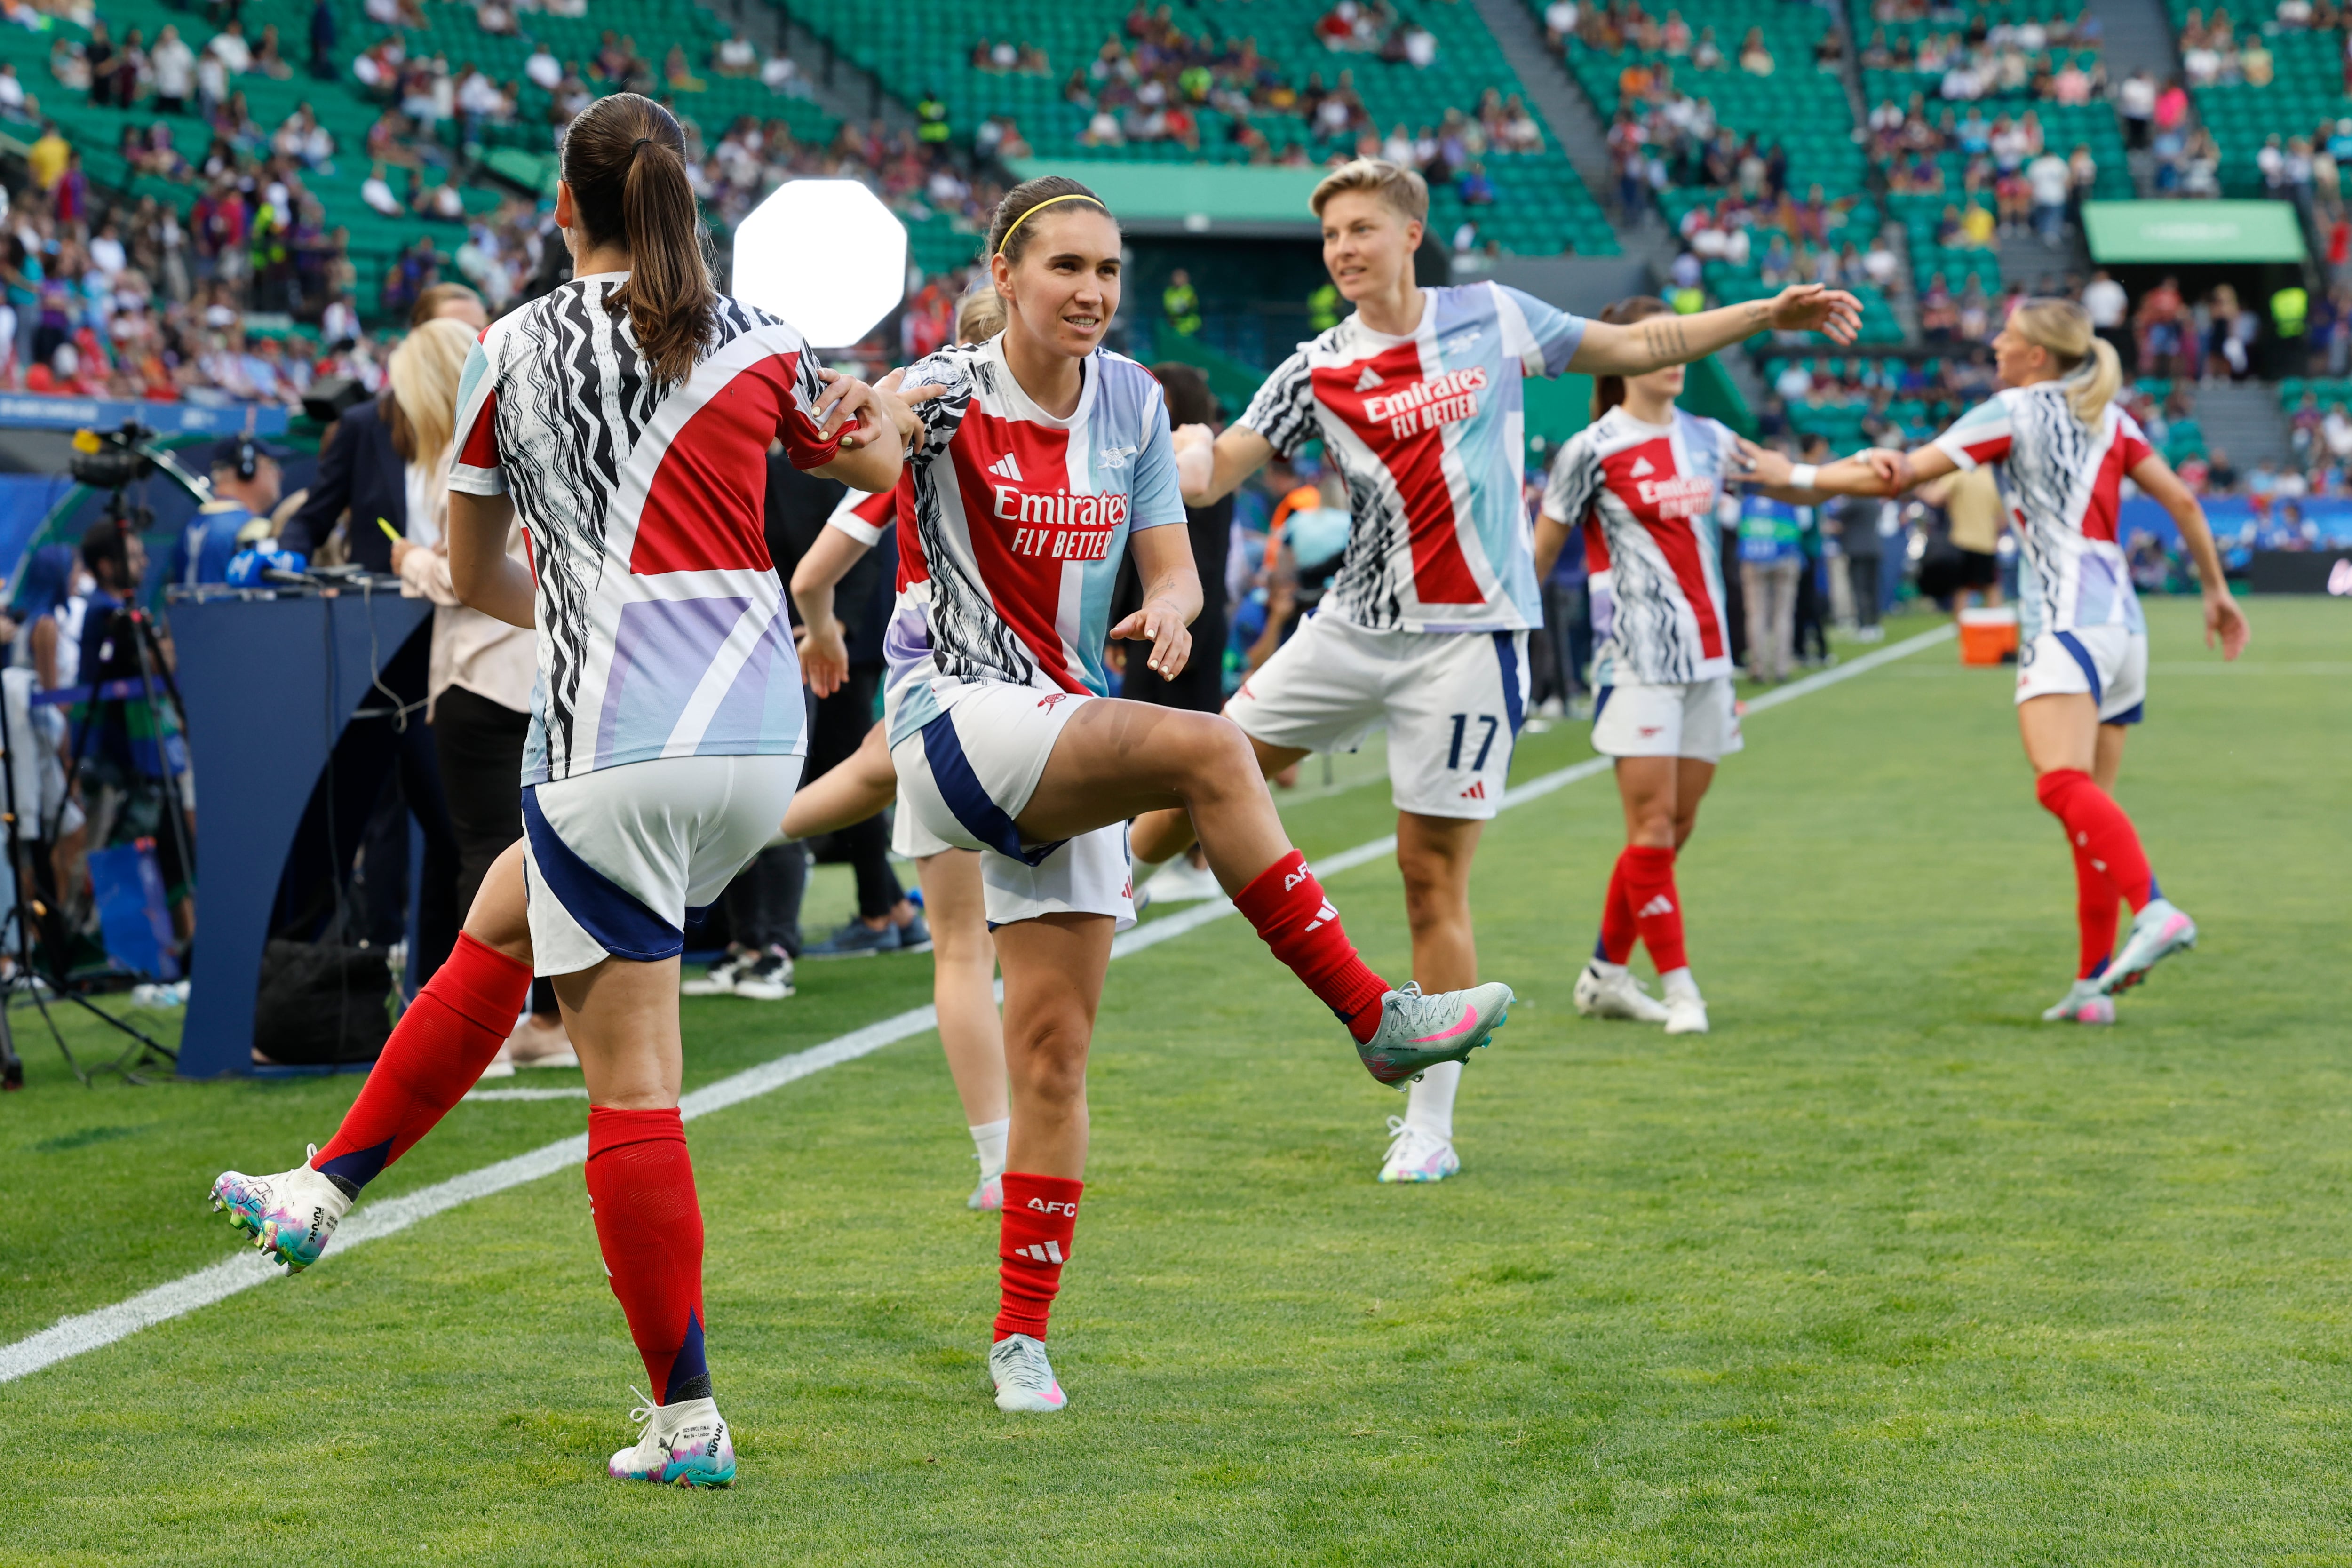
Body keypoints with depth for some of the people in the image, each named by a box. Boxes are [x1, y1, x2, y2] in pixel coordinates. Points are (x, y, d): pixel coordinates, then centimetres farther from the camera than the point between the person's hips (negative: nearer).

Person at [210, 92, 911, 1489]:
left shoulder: (512, 353, 3)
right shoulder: (760, 342, 6)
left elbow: (478, 577, 15)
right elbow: (873, 459, 28)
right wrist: (886, 412, 51)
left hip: (612, 746, -4)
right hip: (762, 737, 4)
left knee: (634, 1082, 1)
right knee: (500, 923, 26)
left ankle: (687, 1419, 2)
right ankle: (324, 1190, 31)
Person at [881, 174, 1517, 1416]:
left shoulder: (1131, 401, 8)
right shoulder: (953, 395, -9)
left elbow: (1172, 567, 10)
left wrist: (1169, 607, -15)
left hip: (1073, 743, 6)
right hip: (954, 720, -6)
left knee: (1052, 1043, 1)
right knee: (1208, 751, -29)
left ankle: (1023, 1333, 7)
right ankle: (1374, 1017, -23)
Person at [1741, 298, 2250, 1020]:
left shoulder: (2012, 413, -1)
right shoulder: (2108, 419, 17)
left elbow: (1898, 477, -4)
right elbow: (2182, 502, 16)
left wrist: (1796, 475, 3)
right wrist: (2217, 591, 26)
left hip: (2065, 622, -8)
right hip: (2122, 621, 8)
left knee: (2065, 784, -24)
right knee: (2091, 806, 8)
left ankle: (2155, 911, -45)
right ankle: (2093, 982, 6)